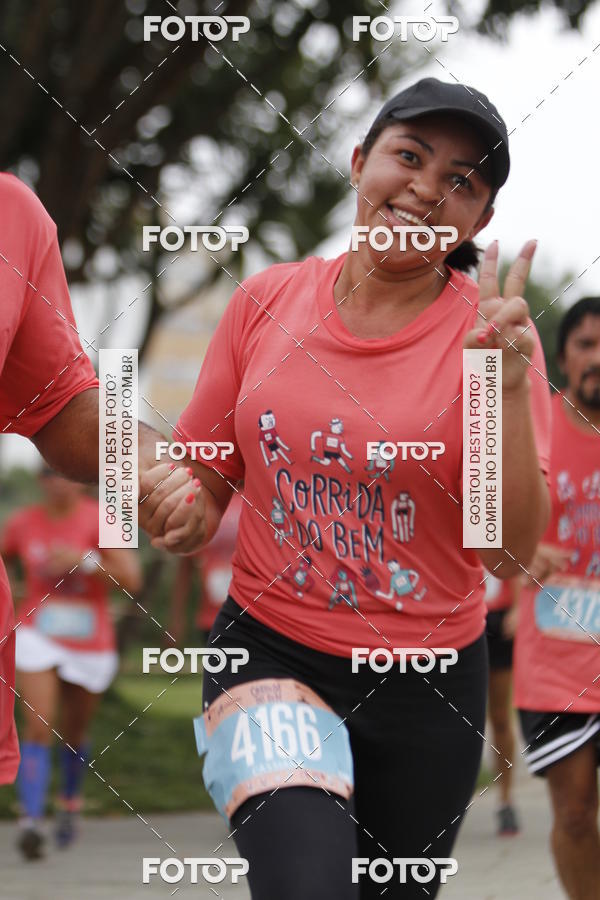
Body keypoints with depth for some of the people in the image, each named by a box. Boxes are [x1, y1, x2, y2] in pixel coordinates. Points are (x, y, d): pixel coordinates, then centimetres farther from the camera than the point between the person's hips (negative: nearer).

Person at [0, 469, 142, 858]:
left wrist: (84, 560, -30)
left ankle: (70, 800, 44)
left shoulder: (99, 519, -11)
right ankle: (32, 820, -24)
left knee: (75, 731, 17)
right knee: (39, 727, -18)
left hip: (90, 644, 0)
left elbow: (131, 579, -18)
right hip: (38, 637, 0)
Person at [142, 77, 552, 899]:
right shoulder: (268, 299, -1)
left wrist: (507, 391, -25)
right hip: (269, 653, 0)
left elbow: (511, 552, -13)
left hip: (426, 682, 0)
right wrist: (184, 509, -13)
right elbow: (207, 478, 10)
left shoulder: (491, 332, -7)